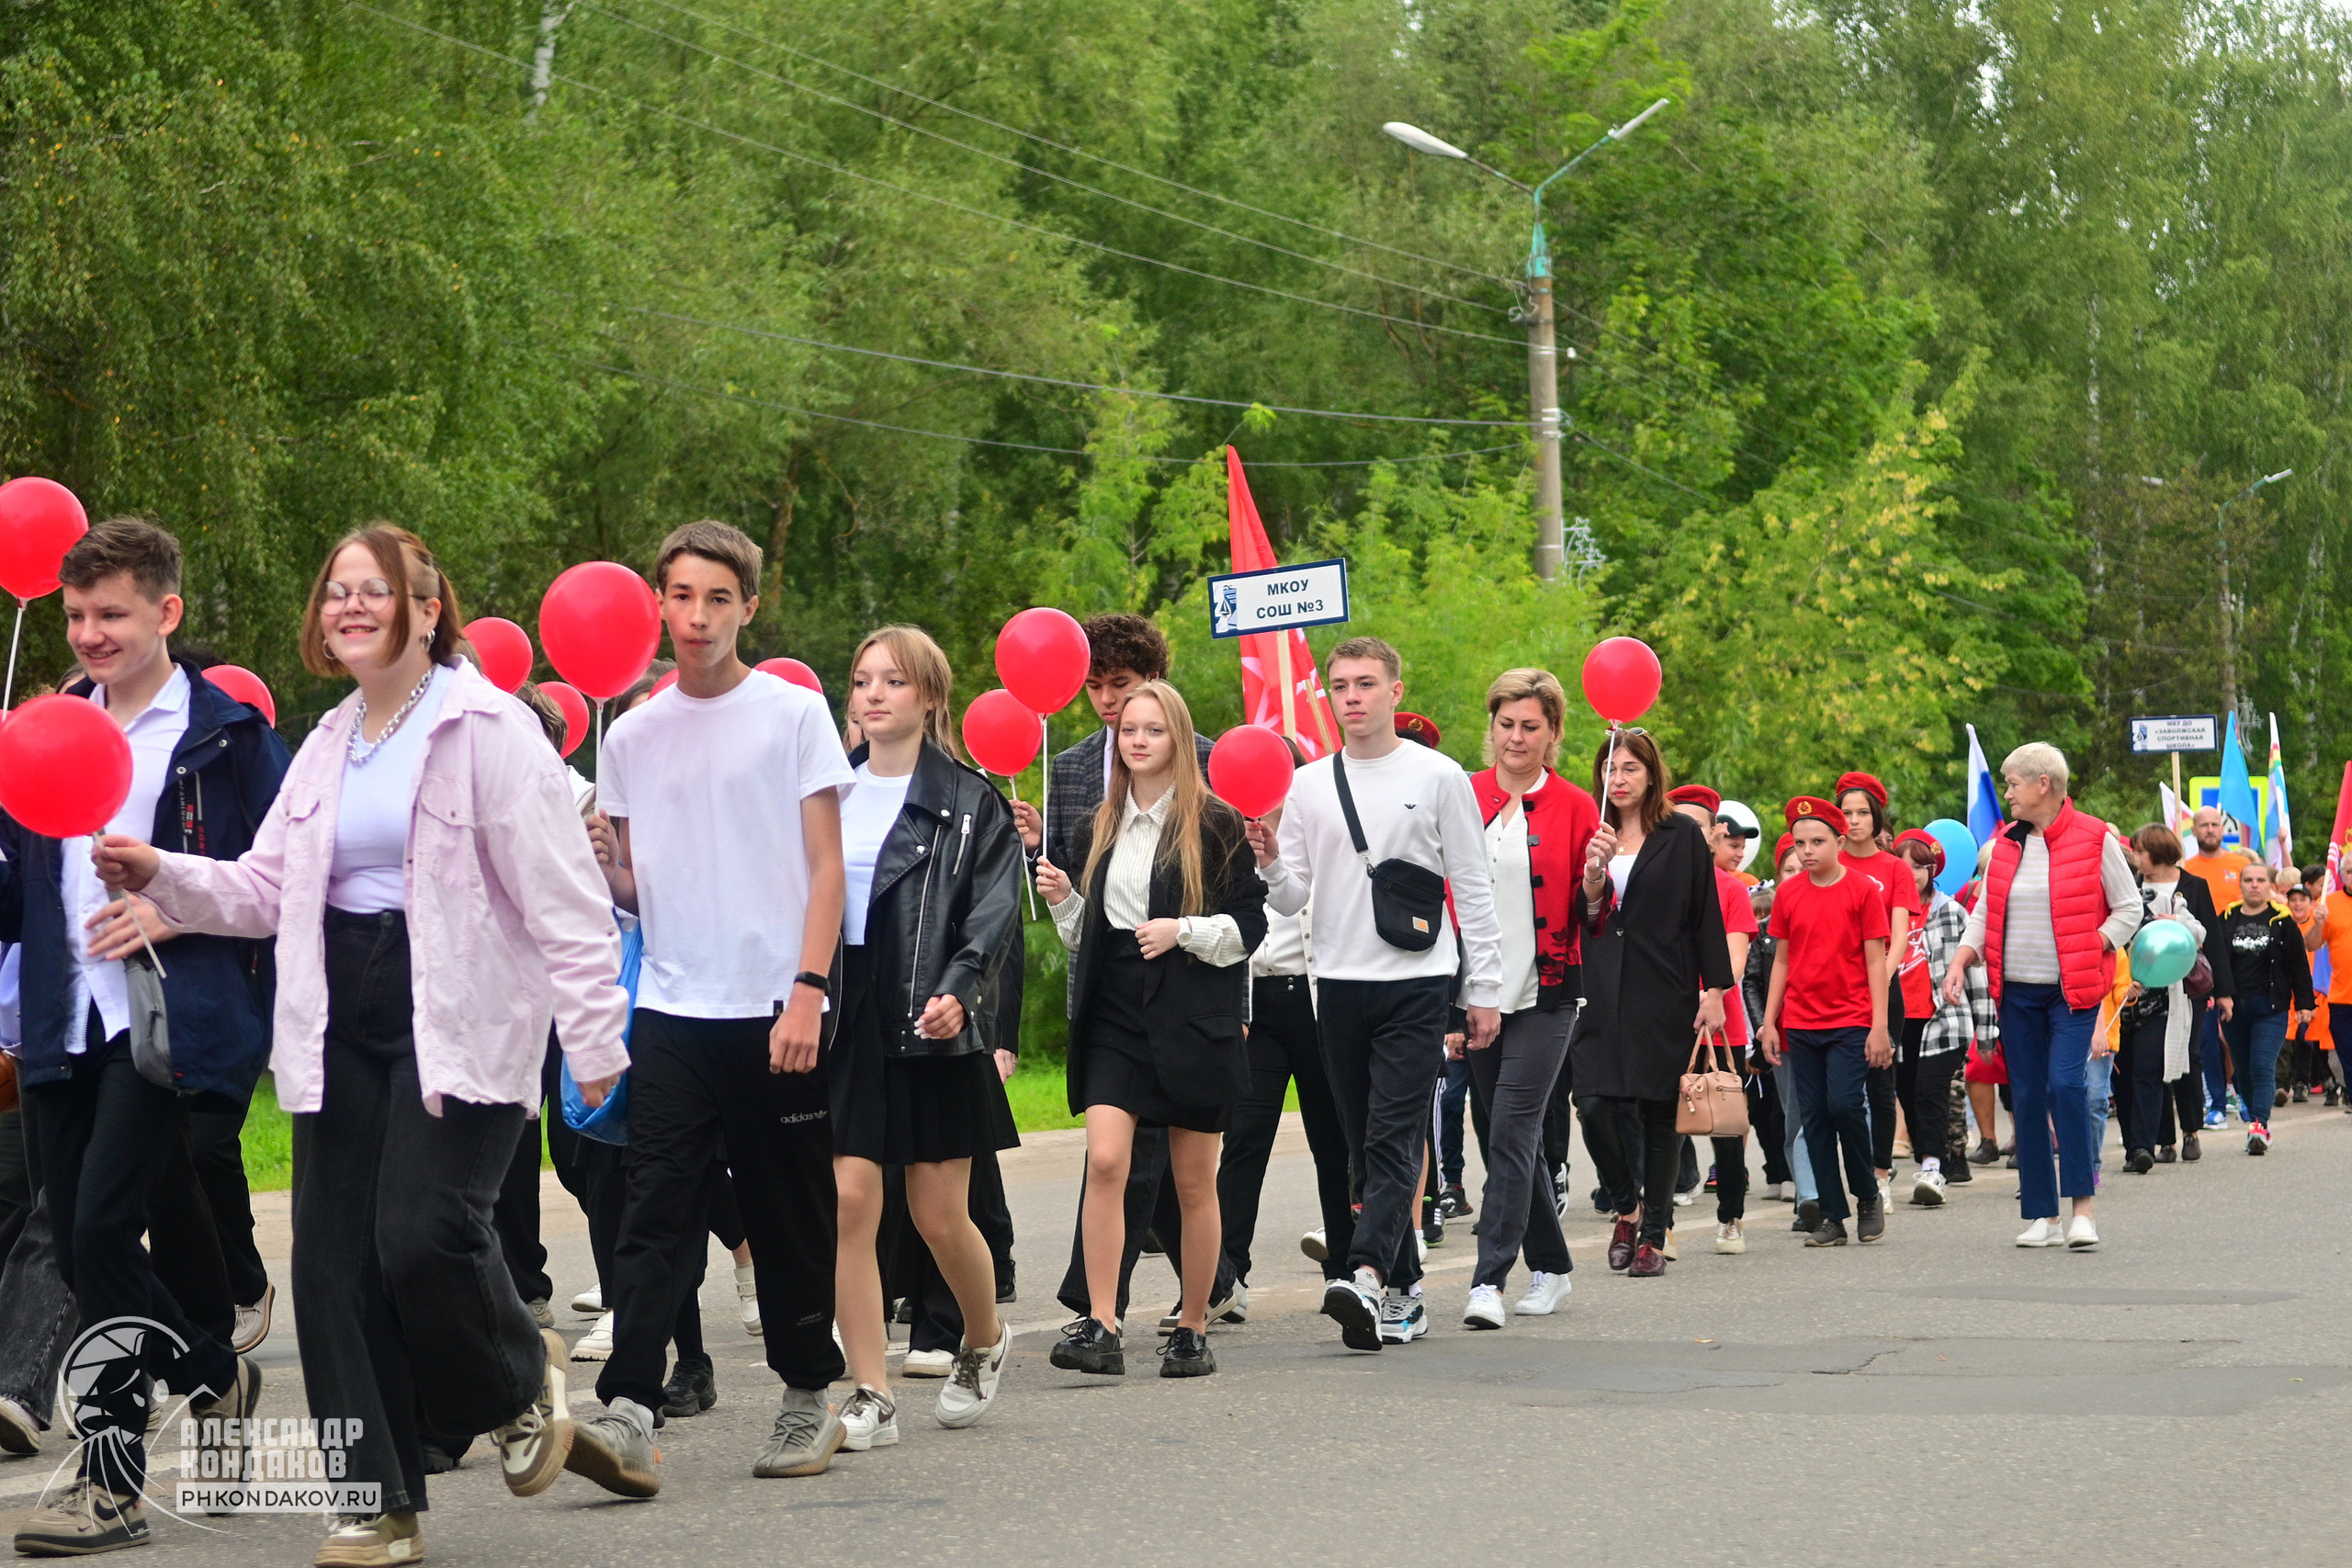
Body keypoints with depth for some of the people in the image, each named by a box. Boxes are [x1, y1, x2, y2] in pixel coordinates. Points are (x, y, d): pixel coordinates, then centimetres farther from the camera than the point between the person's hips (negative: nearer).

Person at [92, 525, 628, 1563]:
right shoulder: (328, 746, 16)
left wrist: (595, 1037, -14)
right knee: (336, 1258, 2)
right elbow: (265, 888, 14)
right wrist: (162, 876, -3)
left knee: (423, 1233, -18)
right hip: (344, 1024, 7)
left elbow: (560, 895, -10)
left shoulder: (489, 729, -7)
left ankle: (522, 1381, 15)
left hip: (460, 1019, -7)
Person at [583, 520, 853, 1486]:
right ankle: (628, 1414, -16)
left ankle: (809, 1399, 21)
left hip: (774, 1008, -2)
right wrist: (602, 865, -8)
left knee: (792, 1217, 7)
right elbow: (632, 890, 15)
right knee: (653, 1212, -9)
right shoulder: (631, 736, 11)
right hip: (671, 1009, 2)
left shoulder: (794, 714, 1)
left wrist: (807, 992, -12)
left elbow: (826, 867, -2)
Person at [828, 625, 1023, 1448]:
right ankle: (870, 1395, 0)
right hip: (843, 1019, 3)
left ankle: (985, 1341, 31)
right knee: (848, 1202, -6)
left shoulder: (970, 802, 0)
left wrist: (960, 991, -21)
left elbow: (994, 914, -6)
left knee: (940, 1215, 2)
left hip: (931, 1025, -3)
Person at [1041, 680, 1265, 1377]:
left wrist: (1184, 932, -16)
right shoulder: (1100, 829, 13)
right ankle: (1100, 1327, -15)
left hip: (1194, 1019, -3)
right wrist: (1062, 900, 2)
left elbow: (1250, 925, -3)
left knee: (1194, 1183, 4)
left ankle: (1192, 1328, 16)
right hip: (1115, 1019, 3)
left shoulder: (1215, 825, -2)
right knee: (1105, 1160, -14)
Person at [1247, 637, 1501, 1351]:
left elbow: (1472, 887, 4)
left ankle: (1368, 1276, -27)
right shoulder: (1309, 783, 10)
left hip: (1417, 981, -4)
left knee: (1394, 1137, -14)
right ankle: (1402, 1291, 13)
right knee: (1365, 1145, 6)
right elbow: (1293, 898, 9)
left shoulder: (1438, 777, 2)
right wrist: (1270, 863, -13)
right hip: (1340, 981, 4)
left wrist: (1484, 988, 0)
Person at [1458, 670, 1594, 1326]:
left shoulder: (1573, 807, 0)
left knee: (1511, 1132, -12)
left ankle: (1489, 1281, -13)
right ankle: (1551, 1267, 24)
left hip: (1544, 995, -4)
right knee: (1514, 1135, 11)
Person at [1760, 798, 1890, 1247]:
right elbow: (1782, 961, 13)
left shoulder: (1863, 890, -2)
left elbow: (1875, 961, -2)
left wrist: (1879, 1026, -8)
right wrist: (1770, 1021, 8)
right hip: (1801, 1023, 4)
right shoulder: (1788, 894, 7)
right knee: (1814, 1117, 2)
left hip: (1850, 1021, -4)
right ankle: (1833, 1216, 8)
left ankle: (1868, 1195, 6)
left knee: (1844, 1103, -16)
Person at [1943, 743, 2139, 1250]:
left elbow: (2129, 909, 1)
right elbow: (1983, 914, 14)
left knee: (2066, 1085, -18)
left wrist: (2088, 954, -10)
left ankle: (2084, 1205, -11)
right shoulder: (2004, 843, 10)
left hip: (2073, 990, -5)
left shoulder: (2095, 839, -4)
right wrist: (1960, 962, -1)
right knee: (2027, 1097, 4)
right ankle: (2042, 1215, 9)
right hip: (2016, 991, 5)